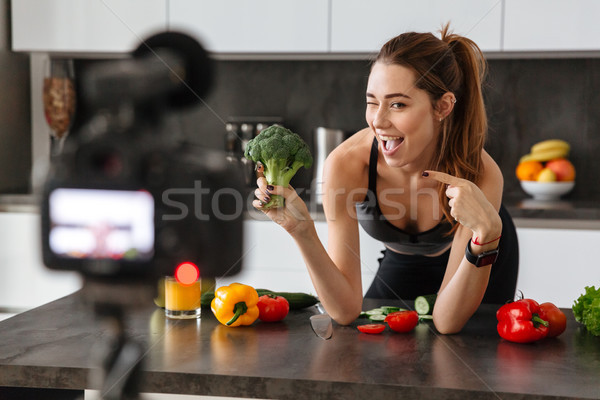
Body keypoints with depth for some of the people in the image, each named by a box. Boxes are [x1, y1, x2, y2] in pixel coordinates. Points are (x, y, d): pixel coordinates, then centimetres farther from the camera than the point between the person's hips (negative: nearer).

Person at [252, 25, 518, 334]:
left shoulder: (481, 175, -38)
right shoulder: (346, 165, -36)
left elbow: (447, 322, -38)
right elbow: (346, 310, -33)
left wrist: (486, 234, -52)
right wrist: (302, 231, -48)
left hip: (481, 258, -1)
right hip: (401, 261, 1)